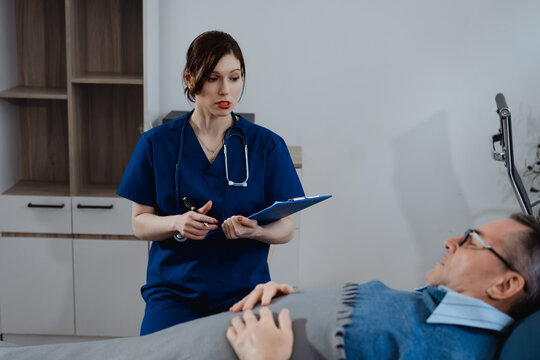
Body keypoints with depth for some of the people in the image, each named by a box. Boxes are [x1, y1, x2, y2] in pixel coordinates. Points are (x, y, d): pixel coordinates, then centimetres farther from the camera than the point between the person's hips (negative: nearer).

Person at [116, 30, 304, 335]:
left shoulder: (267, 145, 3)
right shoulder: (157, 144, 5)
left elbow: (287, 227, 4)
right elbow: (140, 222, 7)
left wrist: (254, 230, -19)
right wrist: (177, 223, -15)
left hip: (244, 289, 0)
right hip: (173, 290, 1)